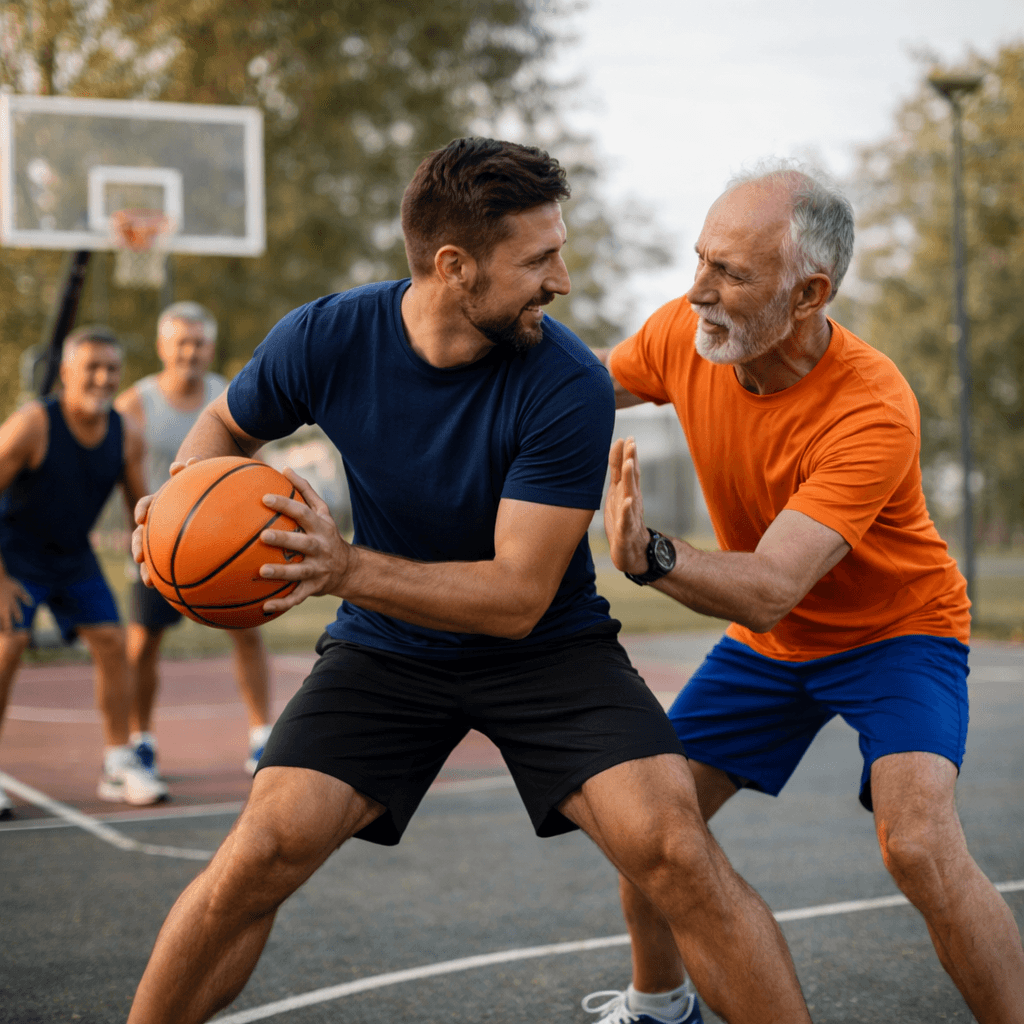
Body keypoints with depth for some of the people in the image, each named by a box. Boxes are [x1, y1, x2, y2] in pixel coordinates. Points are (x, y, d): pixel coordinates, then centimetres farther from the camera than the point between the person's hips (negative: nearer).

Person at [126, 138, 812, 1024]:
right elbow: (226, 427, 8)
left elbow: (519, 596, -23)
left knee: (675, 849, -21)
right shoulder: (326, 339, -15)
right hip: (384, 651, 2)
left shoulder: (569, 388, -23)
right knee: (259, 856, -15)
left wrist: (347, 568, -35)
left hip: (550, 650, -1)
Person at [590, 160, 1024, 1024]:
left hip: (897, 630, -6)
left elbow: (768, 591, -41)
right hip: (766, 648, 6)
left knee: (919, 845, -28)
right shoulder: (684, 335, -17)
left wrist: (649, 554, -59)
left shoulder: (873, 411, -34)